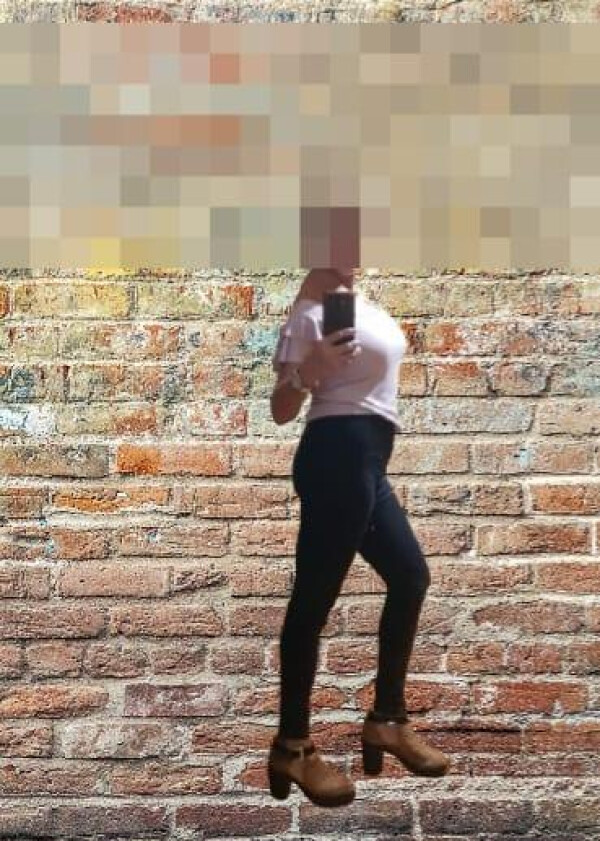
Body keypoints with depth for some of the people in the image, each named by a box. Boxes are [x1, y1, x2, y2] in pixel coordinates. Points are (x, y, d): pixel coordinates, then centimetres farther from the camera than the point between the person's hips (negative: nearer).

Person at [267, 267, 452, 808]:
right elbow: (281, 412, -10)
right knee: (315, 596, -6)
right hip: (337, 456, -10)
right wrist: (307, 372, -28)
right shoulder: (312, 312, -9)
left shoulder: (358, 299, 15)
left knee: (411, 575, 16)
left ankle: (387, 720, 26)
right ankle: (292, 748, 4)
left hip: (365, 460, 10)